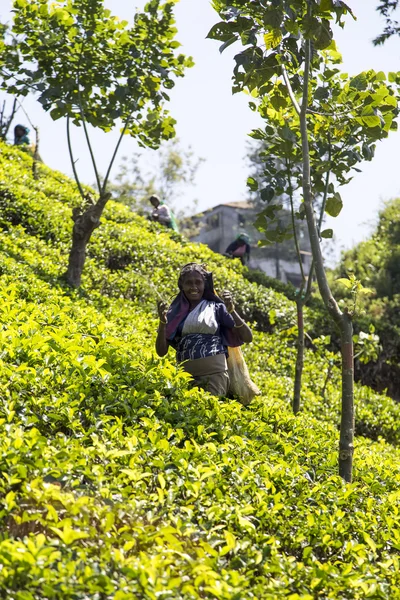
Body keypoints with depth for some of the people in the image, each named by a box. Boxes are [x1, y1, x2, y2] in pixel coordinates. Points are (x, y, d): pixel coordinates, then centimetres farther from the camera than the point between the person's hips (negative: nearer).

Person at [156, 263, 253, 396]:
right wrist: (162, 322, -6)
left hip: (214, 372, -2)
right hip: (185, 374, 2)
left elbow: (248, 338, 1)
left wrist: (232, 311, -11)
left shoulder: (216, 307, 5)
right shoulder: (174, 312, 10)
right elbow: (161, 352, 7)